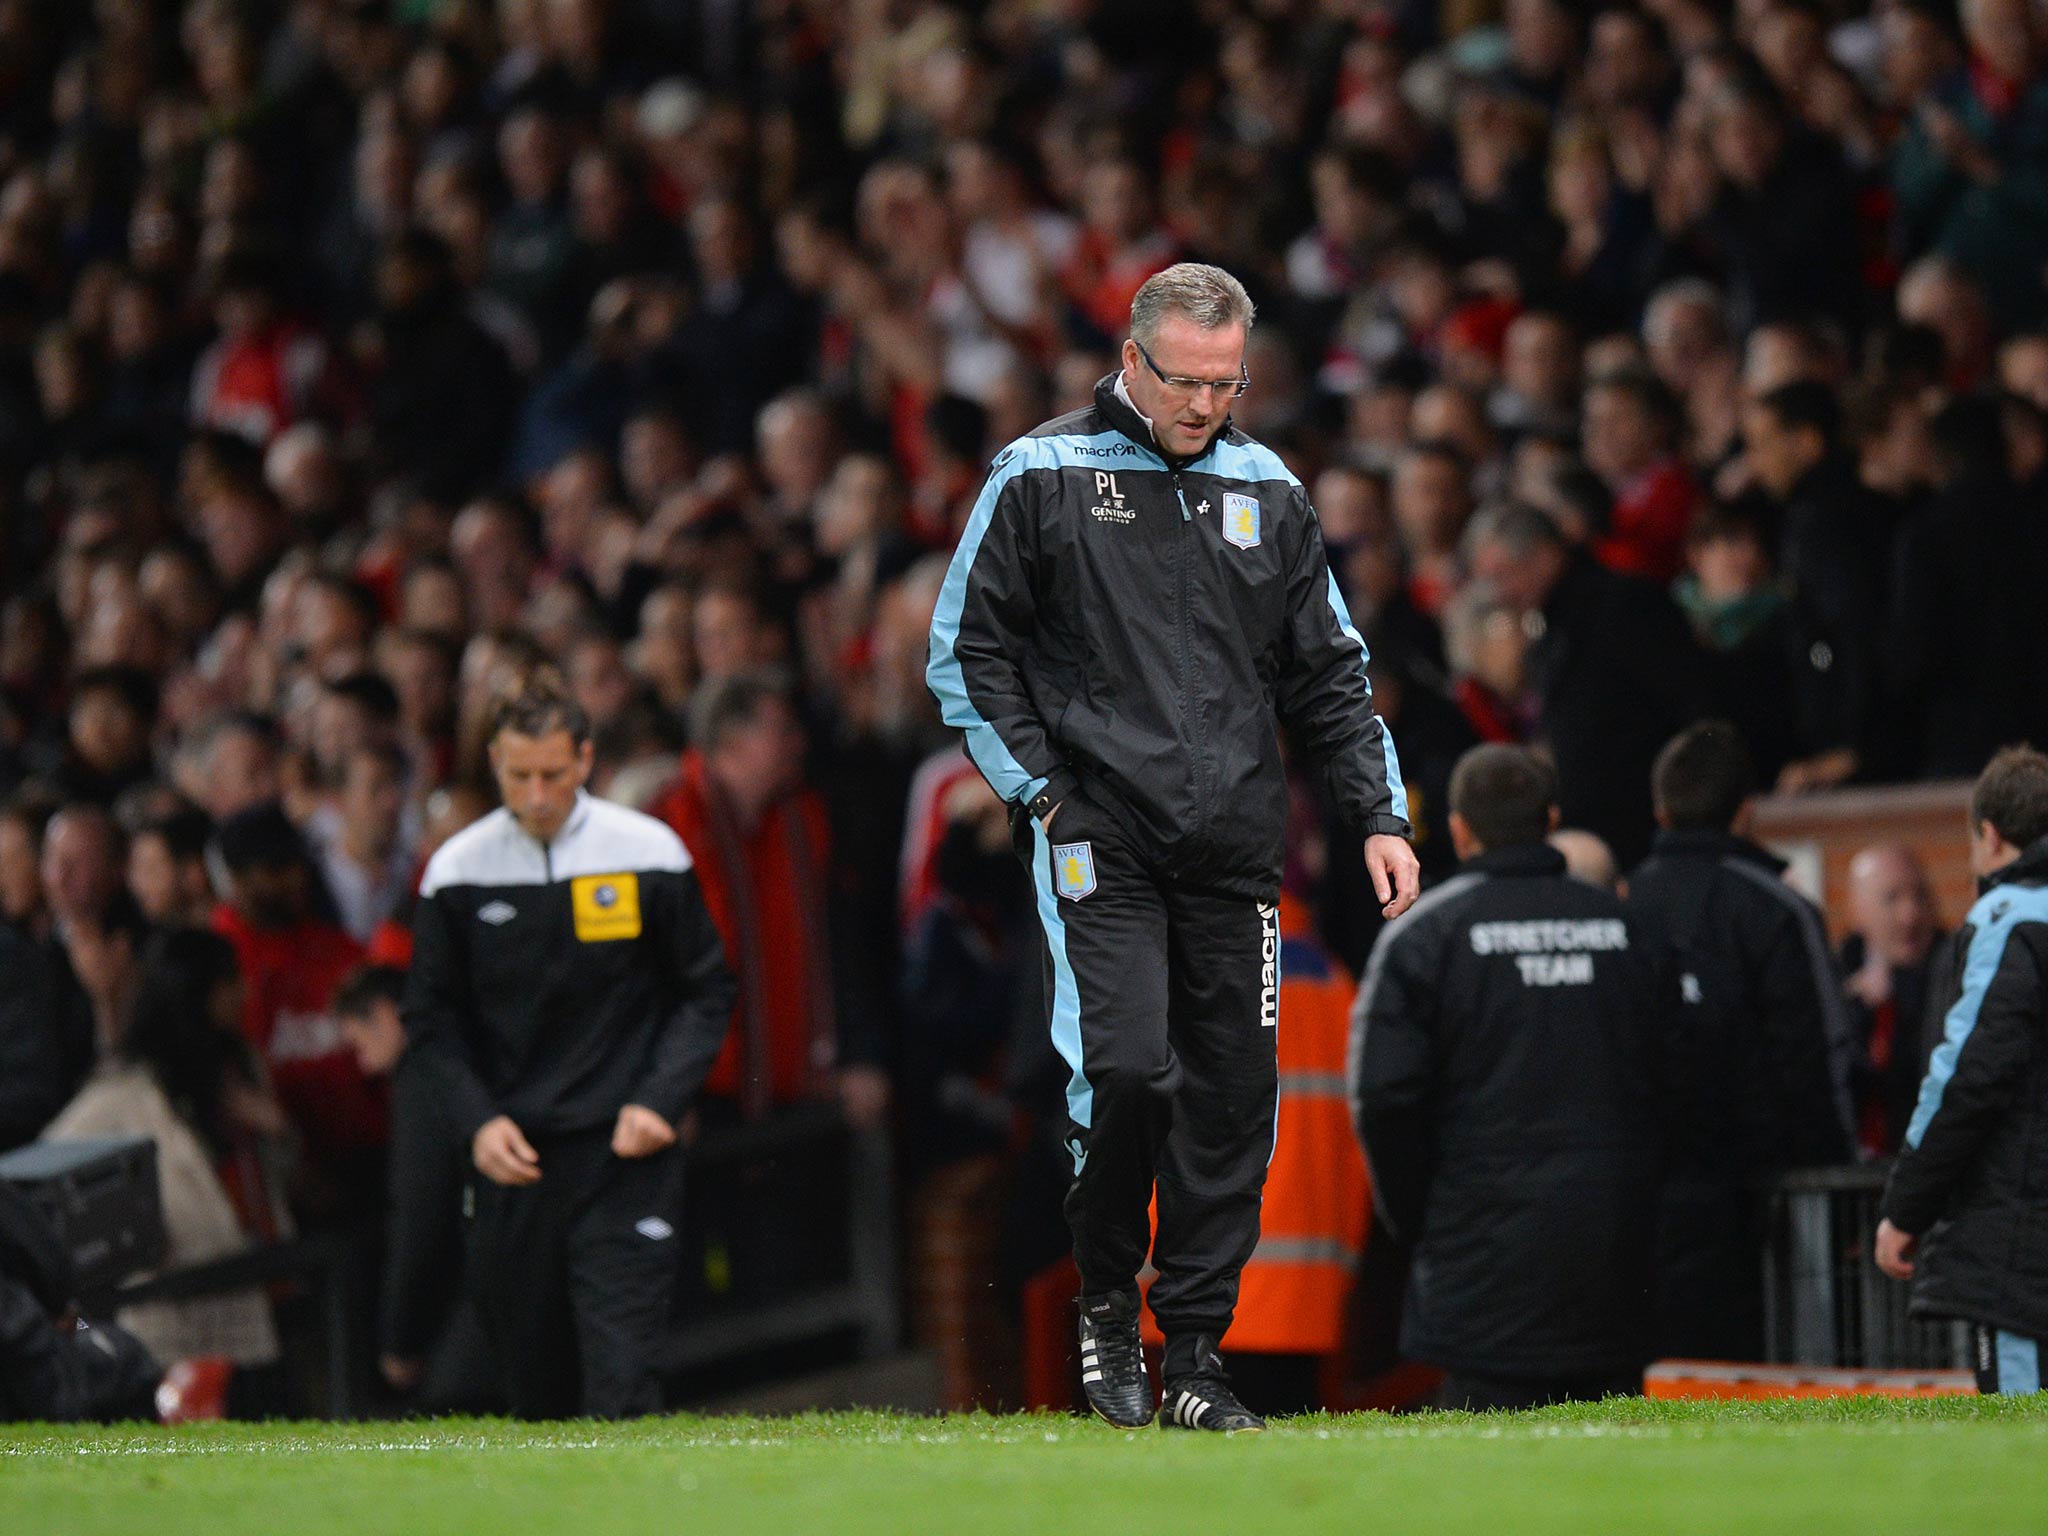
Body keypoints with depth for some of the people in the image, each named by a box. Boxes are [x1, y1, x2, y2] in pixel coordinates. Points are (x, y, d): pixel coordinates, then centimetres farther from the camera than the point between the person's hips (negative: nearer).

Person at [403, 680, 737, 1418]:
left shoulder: (649, 854, -1)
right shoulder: (457, 869, 2)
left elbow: (707, 993, 6)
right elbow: (431, 1017, 10)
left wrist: (660, 1101, -8)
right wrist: (478, 1121, -5)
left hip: (624, 1148, -2)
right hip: (511, 1154, 2)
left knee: (622, 1378, -13)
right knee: (534, 1384, 5)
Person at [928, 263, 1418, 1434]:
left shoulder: (1268, 492, 11)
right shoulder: (1041, 478, 0)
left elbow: (1331, 674, 17)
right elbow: (967, 651, 3)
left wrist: (1383, 816, 7)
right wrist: (1040, 790, -5)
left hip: (1236, 849, 4)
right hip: (1098, 835, -4)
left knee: (1234, 1093, 0)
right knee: (1126, 1068, -16)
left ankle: (1198, 1349, 9)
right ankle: (1108, 1302, 6)